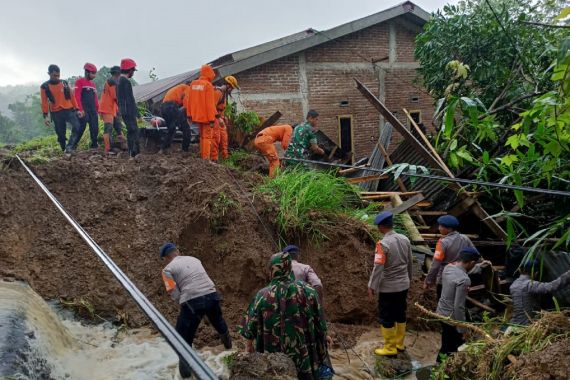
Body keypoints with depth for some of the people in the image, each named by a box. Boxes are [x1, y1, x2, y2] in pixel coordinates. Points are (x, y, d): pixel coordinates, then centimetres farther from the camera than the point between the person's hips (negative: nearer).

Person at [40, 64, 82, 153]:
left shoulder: (65, 83, 7)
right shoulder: (44, 87, 1)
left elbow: (72, 96, 10)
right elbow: (44, 102, 0)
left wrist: (77, 109, 6)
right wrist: (45, 116, -6)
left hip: (69, 110, 1)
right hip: (56, 113, -1)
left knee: (76, 126, -22)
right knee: (60, 133, 3)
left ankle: (69, 146, -20)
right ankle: (64, 149, 16)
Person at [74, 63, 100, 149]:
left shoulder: (93, 84, 19)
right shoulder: (79, 82, -2)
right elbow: (77, 97, -9)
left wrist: (97, 109, 12)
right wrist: (80, 109, -17)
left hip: (93, 110, 7)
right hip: (84, 110, -7)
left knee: (94, 128, 4)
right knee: (81, 127, -10)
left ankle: (94, 145, 12)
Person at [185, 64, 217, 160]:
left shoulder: (193, 84, 6)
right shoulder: (208, 85, -14)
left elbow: (188, 100, 10)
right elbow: (210, 104, -17)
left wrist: (189, 114, 15)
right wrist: (212, 119, -15)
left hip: (197, 115, 6)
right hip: (206, 116, -6)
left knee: (202, 136, 19)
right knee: (207, 137, 0)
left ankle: (202, 155, 24)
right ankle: (206, 158, -1)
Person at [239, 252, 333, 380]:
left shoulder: (262, 296, -12)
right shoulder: (308, 292, -10)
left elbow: (250, 330, -4)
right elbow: (320, 328, -3)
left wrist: (250, 349, 13)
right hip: (305, 358, 0)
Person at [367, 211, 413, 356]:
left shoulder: (383, 244, -22)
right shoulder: (405, 240, 0)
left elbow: (378, 267, -21)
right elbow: (409, 262, 9)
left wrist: (372, 286, -12)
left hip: (388, 287, -7)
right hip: (403, 285, 7)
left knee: (387, 318, 6)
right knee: (400, 314, 19)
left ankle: (390, 348, 15)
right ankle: (399, 344, 31)